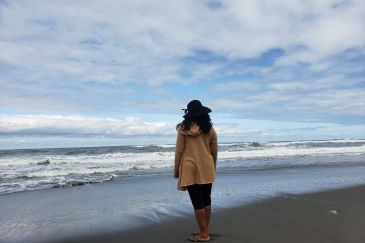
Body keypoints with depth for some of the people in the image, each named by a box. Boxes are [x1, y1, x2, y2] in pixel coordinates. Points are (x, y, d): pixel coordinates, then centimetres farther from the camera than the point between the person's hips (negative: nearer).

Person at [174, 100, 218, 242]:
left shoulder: (183, 128, -5)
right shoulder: (210, 129, 2)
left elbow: (179, 151, -4)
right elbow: (214, 151, 7)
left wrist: (176, 170, 5)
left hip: (190, 170, -3)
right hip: (207, 170, 4)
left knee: (198, 202, 3)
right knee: (206, 200, 14)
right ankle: (204, 231, 26)